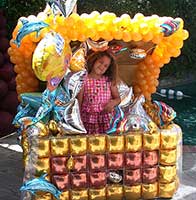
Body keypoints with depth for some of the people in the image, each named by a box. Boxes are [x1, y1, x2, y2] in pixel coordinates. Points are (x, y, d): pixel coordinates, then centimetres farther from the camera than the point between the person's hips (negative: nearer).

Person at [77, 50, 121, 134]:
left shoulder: (109, 81, 5)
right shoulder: (84, 81, -2)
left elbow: (118, 98, 14)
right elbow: (78, 102, -1)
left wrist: (113, 102, -9)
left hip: (106, 122, 2)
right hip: (88, 122, -2)